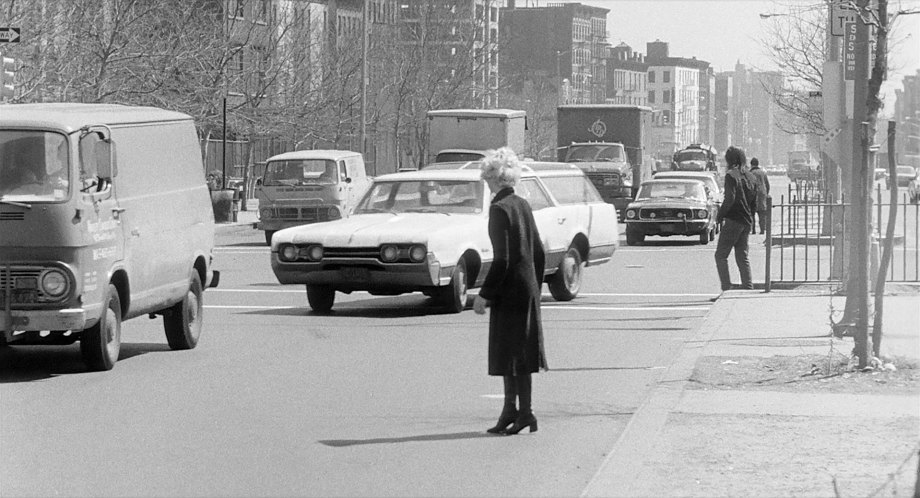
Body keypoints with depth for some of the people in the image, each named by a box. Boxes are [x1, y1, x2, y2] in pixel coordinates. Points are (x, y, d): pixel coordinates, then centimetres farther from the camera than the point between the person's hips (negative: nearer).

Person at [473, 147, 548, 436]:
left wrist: (484, 294, -15)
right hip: (528, 287, 8)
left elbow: (501, 259, -19)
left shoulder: (500, 209, -15)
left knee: (513, 354, -2)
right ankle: (510, 412, 17)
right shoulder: (522, 205, 9)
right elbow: (539, 253, 14)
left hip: (510, 290, -8)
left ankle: (525, 413, 0)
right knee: (514, 352, 13)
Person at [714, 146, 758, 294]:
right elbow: (754, 202, 14)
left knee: (721, 255, -2)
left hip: (733, 220, -7)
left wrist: (719, 216, -9)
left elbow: (730, 198, -20)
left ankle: (726, 287, -10)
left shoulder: (731, 175, -10)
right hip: (747, 221, 7)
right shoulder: (751, 177, 12)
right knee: (742, 257, 12)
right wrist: (751, 222, 18)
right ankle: (748, 287, 4)